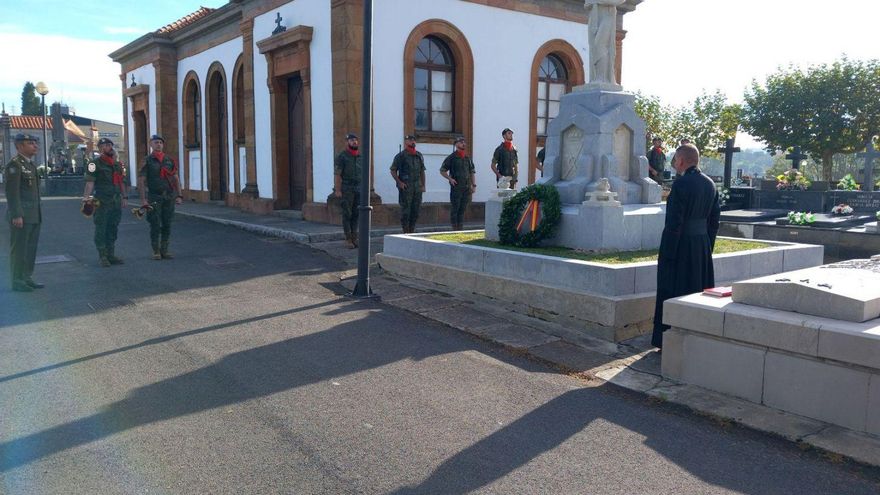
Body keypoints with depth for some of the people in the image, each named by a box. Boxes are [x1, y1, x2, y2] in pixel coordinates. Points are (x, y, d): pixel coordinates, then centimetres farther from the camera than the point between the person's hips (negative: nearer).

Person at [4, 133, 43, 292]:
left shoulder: (31, 165, 16)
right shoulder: (14, 165, -11)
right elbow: (12, 192, -17)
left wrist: (38, 214, 18)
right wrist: (16, 215, -21)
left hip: (33, 216, 8)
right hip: (20, 216, -8)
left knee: (31, 248, 11)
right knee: (19, 249, -1)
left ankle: (27, 278, 19)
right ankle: (17, 281, 6)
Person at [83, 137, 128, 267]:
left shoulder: (118, 164, 17)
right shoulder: (95, 164, -4)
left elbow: (122, 182, 20)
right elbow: (90, 182, -14)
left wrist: (124, 197, 14)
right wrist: (87, 196, -26)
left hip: (116, 202, 6)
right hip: (101, 202, -6)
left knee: (113, 229, 10)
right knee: (101, 229, -2)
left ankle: (111, 255, 17)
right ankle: (102, 256, 3)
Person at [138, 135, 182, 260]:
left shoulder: (169, 160, 10)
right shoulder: (147, 161, 0)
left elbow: (176, 178, 12)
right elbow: (141, 180, -4)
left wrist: (179, 195, 4)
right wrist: (143, 199, -11)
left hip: (169, 197, 3)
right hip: (154, 197, -3)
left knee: (167, 225, 5)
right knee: (155, 226, -1)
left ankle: (164, 250, 13)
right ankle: (156, 251, 7)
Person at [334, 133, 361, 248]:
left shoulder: (360, 156, 12)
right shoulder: (341, 156, -4)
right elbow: (337, 174, -9)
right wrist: (337, 190, -16)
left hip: (359, 188, 5)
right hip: (346, 188, -5)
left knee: (356, 214, 5)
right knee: (347, 214, -3)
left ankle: (354, 237, 10)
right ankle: (348, 239, 0)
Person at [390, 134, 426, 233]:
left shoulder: (419, 156, 14)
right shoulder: (400, 156, -1)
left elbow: (422, 172, 18)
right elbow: (393, 170, 0)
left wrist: (423, 185, 9)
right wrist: (399, 182, -11)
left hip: (417, 187, 5)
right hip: (405, 187, -5)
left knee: (416, 210, 6)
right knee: (405, 210, -5)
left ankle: (411, 232, 14)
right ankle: (405, 232, -1)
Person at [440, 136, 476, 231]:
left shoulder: (468, 158, 15)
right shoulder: (451, 157, 0)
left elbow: (472, 172, 19)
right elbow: (442, 170, 2)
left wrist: (474, 185, 10)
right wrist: (450, 179, -12)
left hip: (466, 187, 5)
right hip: (456, 187, -5)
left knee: (463, 209, 7)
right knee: (454, 209, -4)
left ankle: (460, 228, 11)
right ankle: (454, 229, -1)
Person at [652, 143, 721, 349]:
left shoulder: (681, 184, -16)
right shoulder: (710, 184, 7)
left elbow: (674, 222, -19)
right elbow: (714, 219, 11)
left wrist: (667, 254, -15)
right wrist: (708, 246, 18)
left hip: (681, 245, -7)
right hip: (703, 245, 7)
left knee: (674, 292, 2)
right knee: (700, 291, 15)